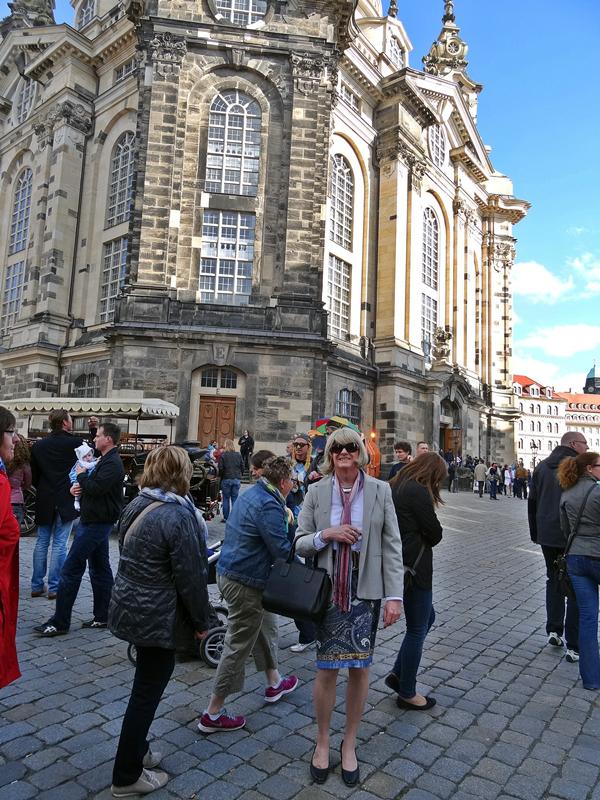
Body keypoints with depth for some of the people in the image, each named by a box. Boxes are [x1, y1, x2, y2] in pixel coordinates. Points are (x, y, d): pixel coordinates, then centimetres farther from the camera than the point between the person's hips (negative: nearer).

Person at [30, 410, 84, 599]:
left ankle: (37, 586, 18)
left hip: (44, 501, 4)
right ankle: (54, 588, 6)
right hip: (67, 500, -4)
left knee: (41, 542, 13)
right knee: (59, 544, 2)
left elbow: (34, 475, 7)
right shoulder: (76, 443, -11)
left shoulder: (38, 445, 3)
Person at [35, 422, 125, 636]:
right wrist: (75, 487, -2)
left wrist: (81, 475, -10)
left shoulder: (112, 463, -17)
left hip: (96, 524, -10)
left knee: (71, 569, -6)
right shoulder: (105, 460, 17)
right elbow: (93, 485, 19)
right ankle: (102, 617, 21)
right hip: (96, 521, 10)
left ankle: (59, 622, 2)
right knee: (100, 568, 13)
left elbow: (96, 488, -27)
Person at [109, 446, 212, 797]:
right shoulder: (179, 516, -24)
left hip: (129, 606, 8)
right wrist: (202, 621, -7)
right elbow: (191, 577, -20)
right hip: (158, 617, -8)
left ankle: (137, 750, 41)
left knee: (146, 684, 24)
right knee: (147, 691, 9)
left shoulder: (136, 505, 2)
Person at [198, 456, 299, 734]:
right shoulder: (269, 505, -23)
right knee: (239, 645, 4)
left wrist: (284, 512, 12)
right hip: (245, 582, -10)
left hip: (229, 572, 10)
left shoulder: (251, 493, 7)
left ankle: (274, 684, 44)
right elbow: (281, 549, -23)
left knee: (267, 626, 26)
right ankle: (213, 715, 18)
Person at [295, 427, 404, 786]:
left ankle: (350, 743, 34)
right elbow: (299, 543, 3)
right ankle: (322, 742, 32)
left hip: (365, 592, 0)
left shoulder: (380, 490, -3)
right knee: (327, 669, 8)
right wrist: (327, 534, -16)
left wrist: (395, 595, -7)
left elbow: (392, 545, -3)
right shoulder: (316, 492, -2)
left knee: (360, 667, 11)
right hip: (327, 591, 0)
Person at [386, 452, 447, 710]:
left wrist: (417, 541, 2)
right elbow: (435, 534, -14)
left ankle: (398, 674, 28)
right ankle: (407, 693, 22)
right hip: (414, 569, -9)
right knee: (417, 629, 6)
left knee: (427, 618, 23)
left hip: (400, 565, 10)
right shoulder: (418, 492, -19)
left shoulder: (397, 487, 10)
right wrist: (423, 540, 5)